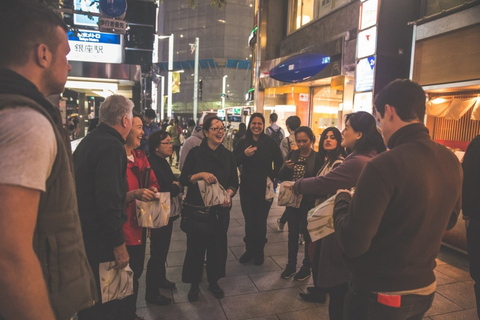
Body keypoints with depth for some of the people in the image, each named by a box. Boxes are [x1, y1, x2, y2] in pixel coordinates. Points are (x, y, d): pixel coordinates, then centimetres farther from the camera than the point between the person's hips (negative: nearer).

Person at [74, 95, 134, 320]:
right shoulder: (112, 147, -21)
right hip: (99, 239, -10)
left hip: (84, 231, 10)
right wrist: (119, 244, -22)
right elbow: (108, 201, -28)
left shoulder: (89, 141, 10)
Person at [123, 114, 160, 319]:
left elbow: (152, 183, 18)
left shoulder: (141, 157, 10)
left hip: (139, 225, 8)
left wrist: (152, 191, -2)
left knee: (136, 273, 20)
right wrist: (134, 194, -31)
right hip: (123, 228, -8)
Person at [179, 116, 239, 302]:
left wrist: (229, 194, -13)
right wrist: (201, 174, -22)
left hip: (221, 209, 3)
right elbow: (184, 179, -6)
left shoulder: (228, 155, 5)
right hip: (197, 209, -3)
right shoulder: (195, 153, -4)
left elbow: (234, 182, 6)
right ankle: (194, 284, 28)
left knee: (218, 246, 12)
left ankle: (214, 281, 34)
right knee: (196, 246, 5)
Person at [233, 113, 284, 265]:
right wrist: (244, 154, -18)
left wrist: (273, 176, -9)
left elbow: (279, 162, 1)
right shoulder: (243, 142, 2)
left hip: (264, 188, -1)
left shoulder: (270, 142, -3)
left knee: (261, 221, 4)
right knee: (249, 220, 6)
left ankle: (259, 251, 22)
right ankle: (250, 250, 23)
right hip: (247, 188, 2)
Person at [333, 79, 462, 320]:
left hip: (379, 296, -6)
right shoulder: (451, 161, -4)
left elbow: (353, 243, -26)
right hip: (425, 290, 7)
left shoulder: (385, 165, -28)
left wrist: (342, 199, -9)